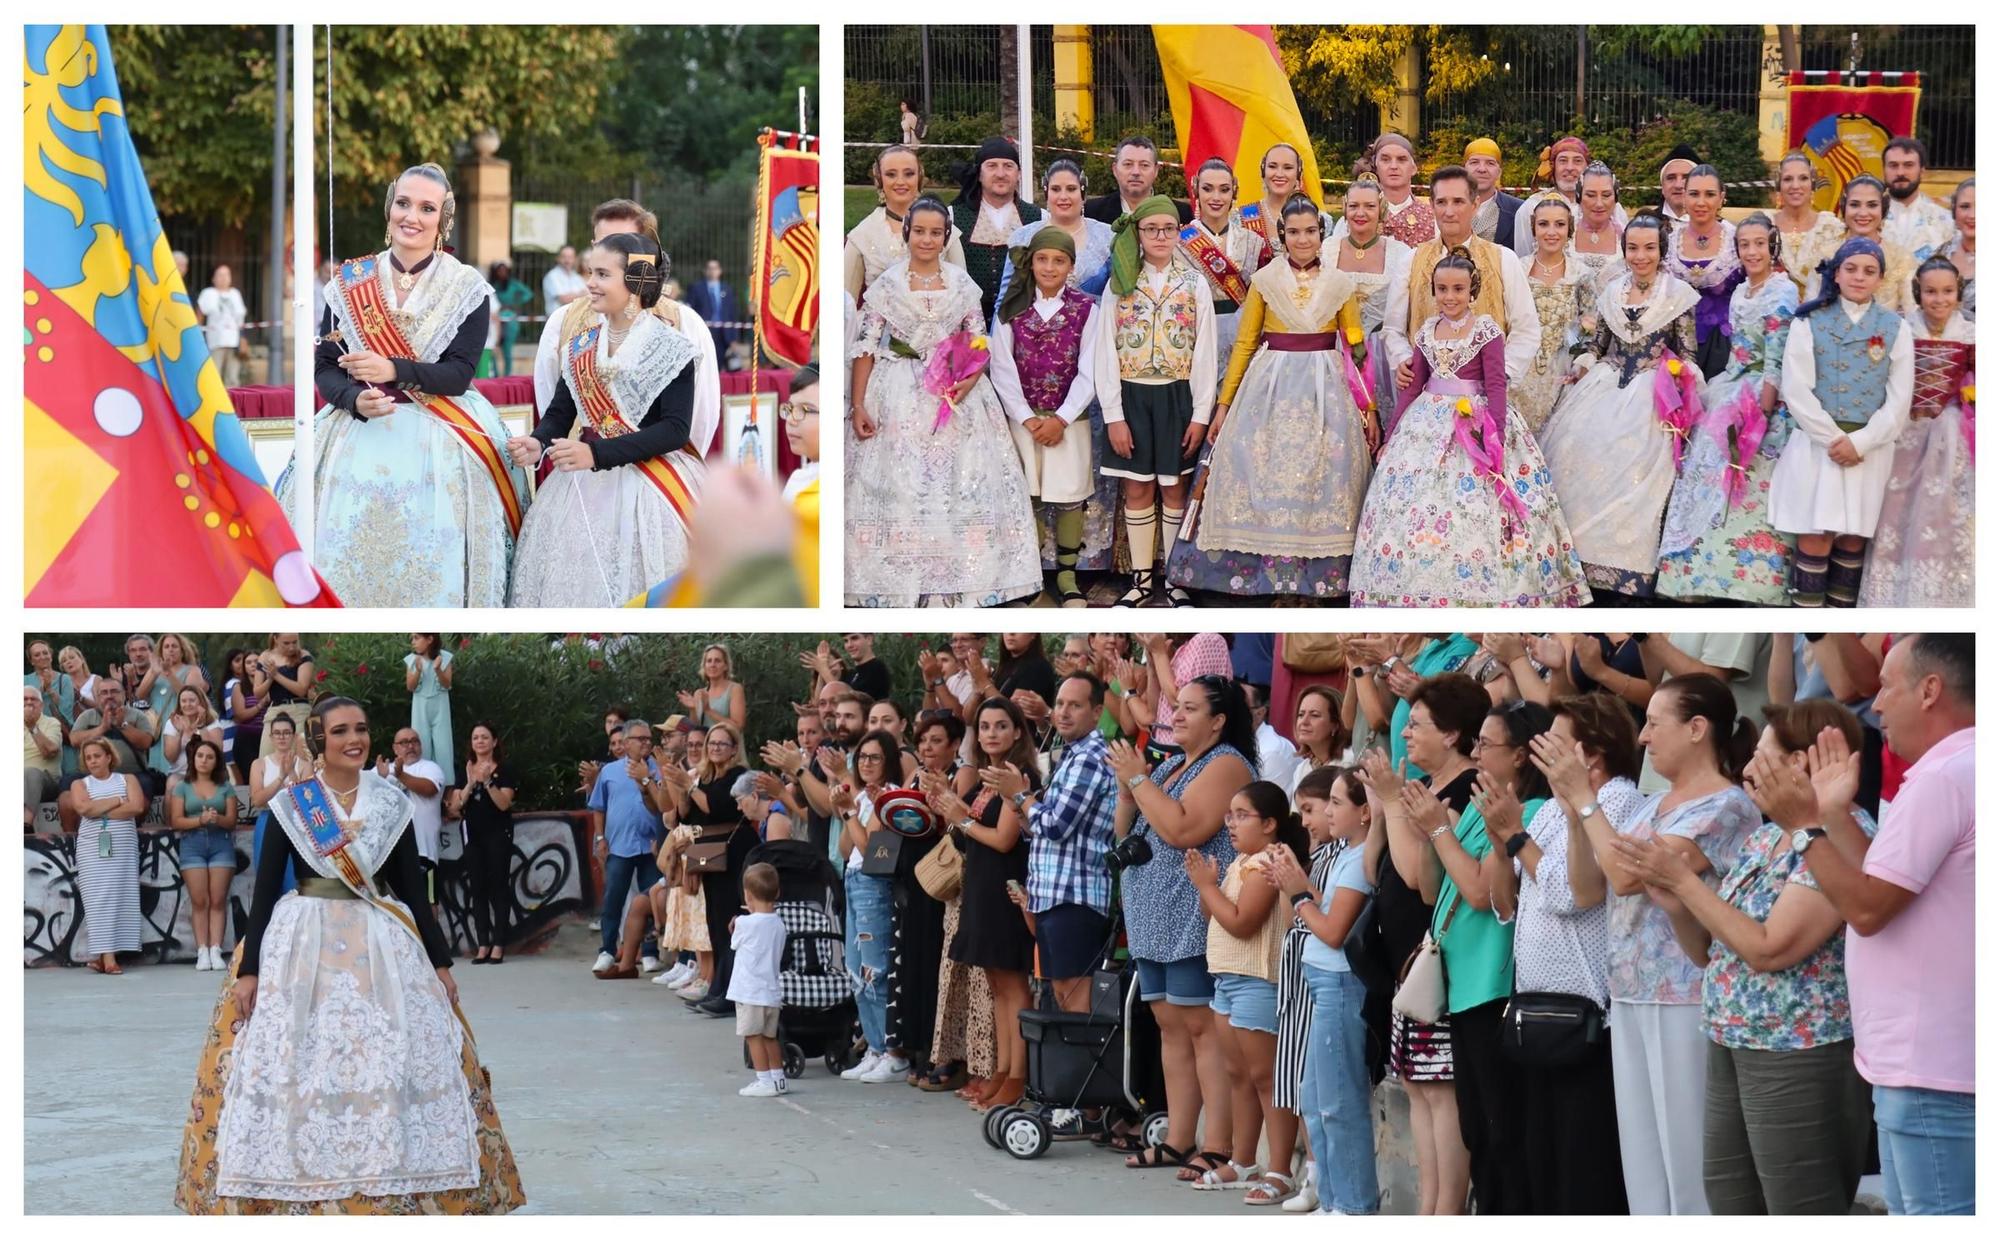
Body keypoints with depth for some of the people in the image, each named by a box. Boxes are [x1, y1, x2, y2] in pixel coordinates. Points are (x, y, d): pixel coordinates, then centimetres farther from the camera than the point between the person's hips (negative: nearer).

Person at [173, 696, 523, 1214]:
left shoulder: (391, 801, 6)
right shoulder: (291, 803, 0)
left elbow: (413, 886, 10)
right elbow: (265, 889, 1)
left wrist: (440, 960, 6)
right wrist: (248, 969, -6)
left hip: (382, 947, 2)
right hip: (302, 947, -2)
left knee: (392, 1071, -1)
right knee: (295, 1070, -4)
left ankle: (389, 1194, 7)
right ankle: (296, 1196, 2)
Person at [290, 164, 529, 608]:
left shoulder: (466, 287, 2)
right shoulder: (350, 282, 8)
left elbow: (459, 374, -6)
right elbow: (323, 369, 5)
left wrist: (394, 370, -20)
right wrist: (357, 400, -15)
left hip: (440, 441, -2)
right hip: (360, 435, 2)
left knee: (432, 563, -10)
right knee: (350, 548, -7)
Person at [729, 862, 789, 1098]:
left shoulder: (745, 924, -14)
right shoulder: (779, 924, 4)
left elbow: (734, 945, 2)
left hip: (750, 991, -7)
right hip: (772, 990, 7)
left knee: (753, 1036, -2)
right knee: (769, 1036, 16)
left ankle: (764, 1081, -5)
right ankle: (777, 1078, 20)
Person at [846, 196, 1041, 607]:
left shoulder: (962, 284, 6)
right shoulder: (885, 285, 1)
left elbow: (980, 342, 7)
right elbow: (866, 347, -1)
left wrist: (971, 377, -14)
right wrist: (858, 406, -9)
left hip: (956, 392, 2)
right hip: (899, 396, -2)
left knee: (961, 487, 0)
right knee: (898, 487, -3)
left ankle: (958, 580, 8)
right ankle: (899, 579, 4)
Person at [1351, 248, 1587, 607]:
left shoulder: (1487, 331, -5)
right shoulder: (1427, 330, 9)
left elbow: (1496, 388, -10)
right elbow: (1413, 386, 14)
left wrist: (1496, 444, -18)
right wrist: (1391, 437, 13)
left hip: (1474, 426, -5)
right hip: (1427, 426, 5)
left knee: (1475, 510, -8)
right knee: (1412, 504, 2)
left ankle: (1480, 598, 0)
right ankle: (1421, 595, 11)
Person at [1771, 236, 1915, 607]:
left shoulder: (1896, 328, 7)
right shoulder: (1809, 322, 2)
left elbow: (1899, 399, 1)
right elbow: (1797, 391, -5)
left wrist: (1860, 441, -10)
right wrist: (1834, 439, -12)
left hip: (1871, 448, 2)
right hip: (1817, 444, -2)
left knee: (1853, 538, 4)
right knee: (1815, 539, -6)